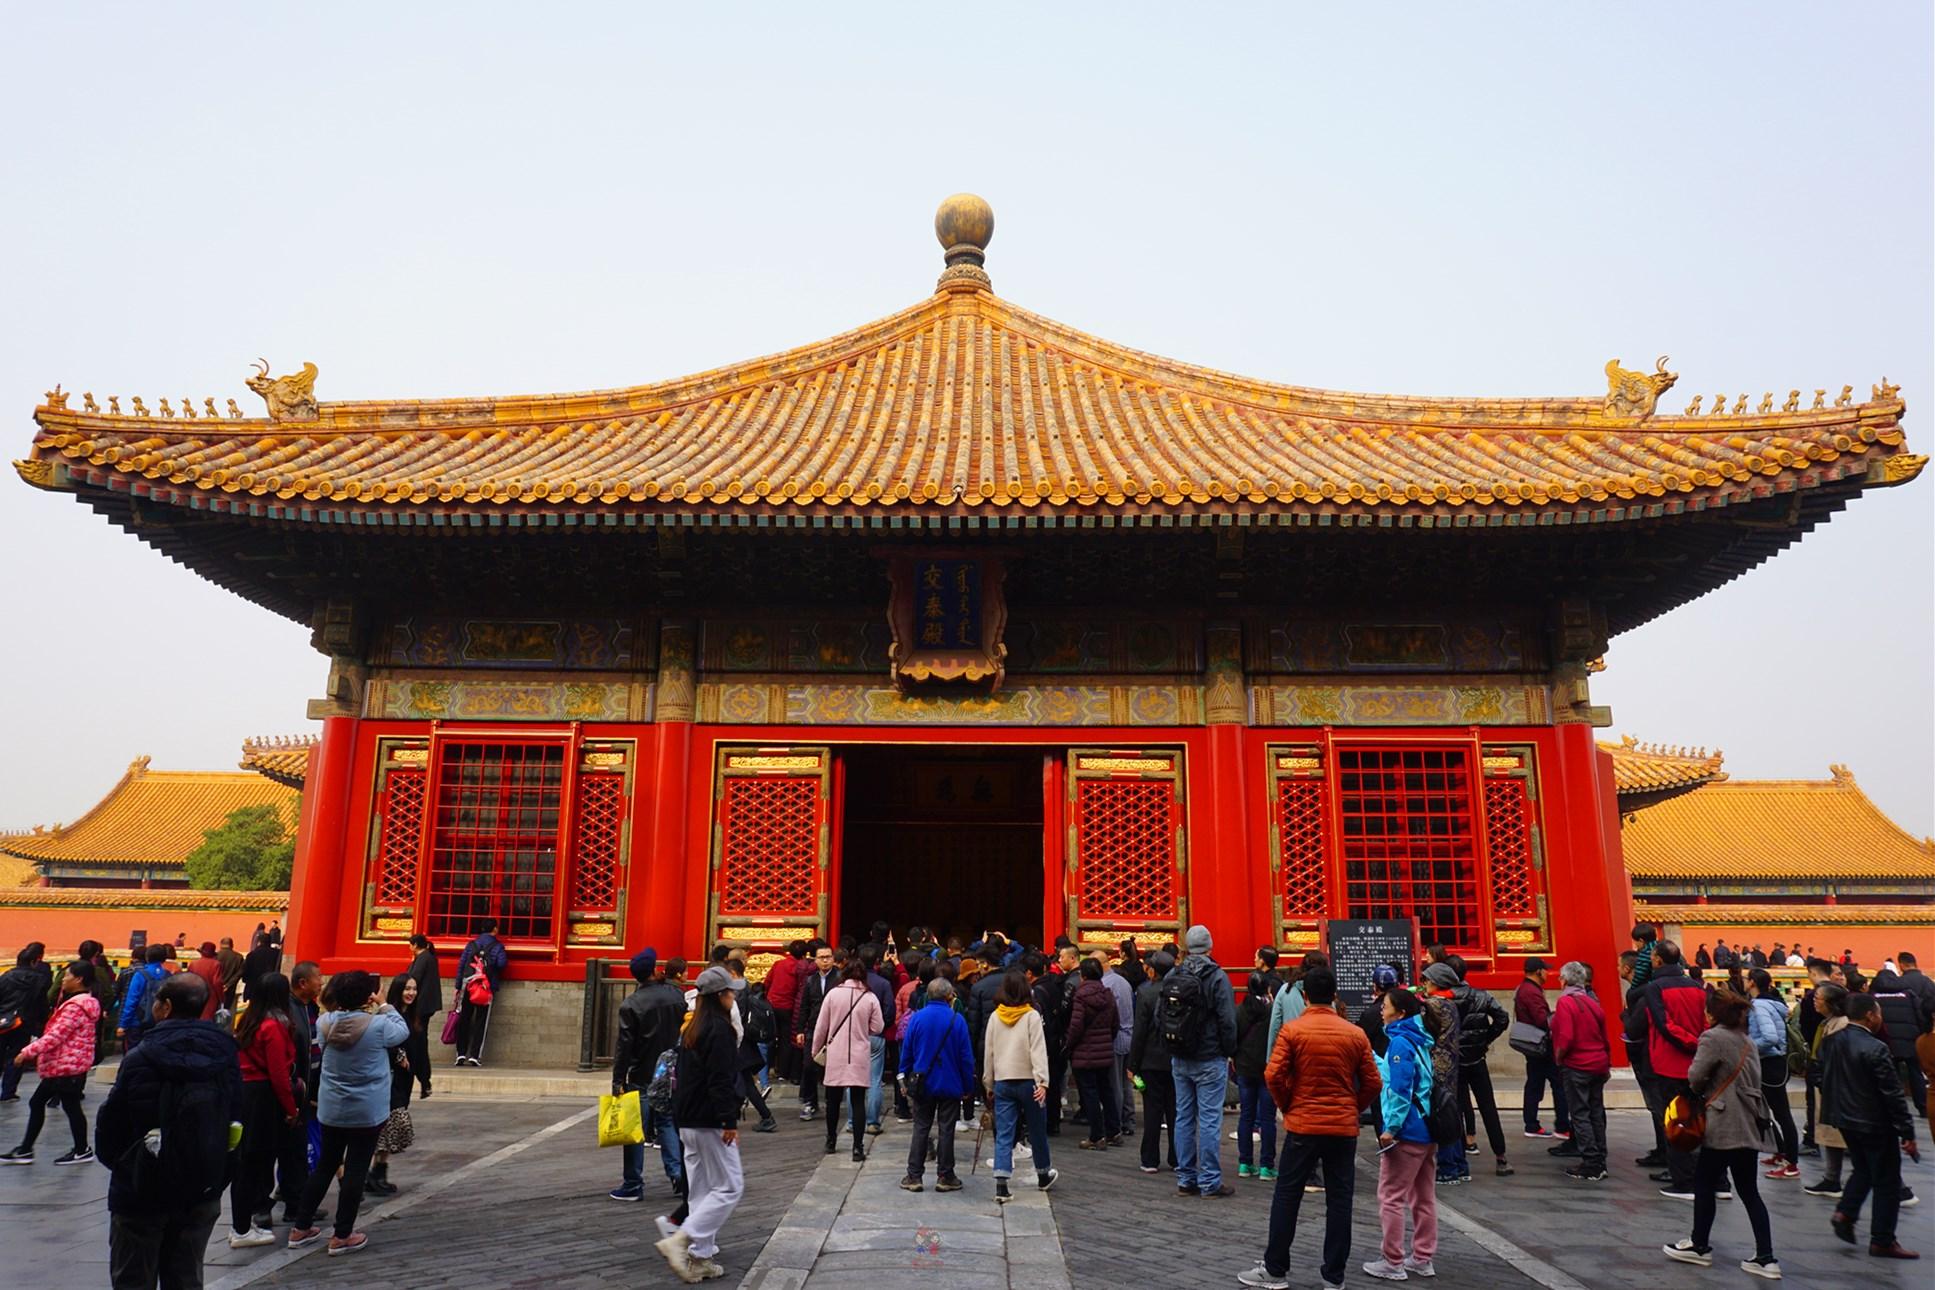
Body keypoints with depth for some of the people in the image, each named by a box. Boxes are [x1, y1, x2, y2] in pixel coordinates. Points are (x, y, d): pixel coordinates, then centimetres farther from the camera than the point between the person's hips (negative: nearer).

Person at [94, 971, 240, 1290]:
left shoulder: (141, 1060, -18)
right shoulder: (225, 1058, -5)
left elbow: (110, 1124, -9)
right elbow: (233, 1119, 1)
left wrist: (115, 1162, 11)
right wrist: (212, 1173, 12)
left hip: (141, 1194, -4)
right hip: (203, 1193, 4)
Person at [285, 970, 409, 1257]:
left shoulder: (325, 1022, -7)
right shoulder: (378, 1025, -18)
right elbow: (403, 1031, 0)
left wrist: (369, 1010, 5)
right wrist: (385, 1007, 9)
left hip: (331, 1109, 5)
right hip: (367, 1112, -5)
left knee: (325, 1166, 19)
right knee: (356, 1171, 3)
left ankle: (301, 1228, 27)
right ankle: (342, 1236, 9)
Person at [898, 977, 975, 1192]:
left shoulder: (917, 1017, -4)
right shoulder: (957, 1020, -10)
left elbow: (906, 1051, 1)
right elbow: (966, 1055, -7)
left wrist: (905, 1077, 13)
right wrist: (968, 1084, 2)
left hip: (923, 1083, 2)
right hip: (950, 1085, -2)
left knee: (920, 1129, 9)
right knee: (946, 1130, 7)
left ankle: (914, 1176, 10)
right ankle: (945, 1177, 12)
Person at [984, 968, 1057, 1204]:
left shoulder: (995, 1017, 3)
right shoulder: (1031, 1016, -8)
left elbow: (988, 1053, 8)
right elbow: (1038, 1050, -15)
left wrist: (988, 1085, 16)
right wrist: (1042, 1081, -17)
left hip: (1002, 1082, 3)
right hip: (1027, 1081, -2)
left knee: (1003, 1135, 2)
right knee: (1037, 1130, 15)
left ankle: (1001, 1186, -7)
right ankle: (1043, 1175, 32)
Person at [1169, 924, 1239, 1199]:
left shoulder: (1171, 977, 3)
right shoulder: (1217, 977, -12)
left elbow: (1159, 1016, 7)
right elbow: (1227, 1021, -13)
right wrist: (1229, 1052, 0)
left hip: (1179, 1060, 5)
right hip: (1210, 1060, -5)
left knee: (1184, 1117, 11)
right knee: (1209, 1119, 0)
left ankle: (1185, 1180, 16)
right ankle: (1210, 1182, 4)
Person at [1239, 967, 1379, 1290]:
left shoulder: (1292, 1031, -9)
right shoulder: (1355, 1034, -1)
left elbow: (1274, 1076, -13)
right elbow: (1373, 1083, 0)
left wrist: (1288, 1107, 4)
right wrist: (1352, 1109, 14)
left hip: (1303, 1125, -2)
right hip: (1345, 1128, 2)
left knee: (1287, 1196, 8)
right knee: (1339, 1200, 9)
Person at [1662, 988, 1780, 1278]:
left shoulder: (1713, 1037, -12)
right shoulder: (1747, 1040, 14)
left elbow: (1695, 1076, -15)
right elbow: (1753, 1080, 18)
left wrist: (1698, 1091, 7)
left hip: (1723, 1126, -8)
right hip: (1749, 1125, 8)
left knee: (1705, 1184, 5)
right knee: (1749, 1192, 10)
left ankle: (1700, 1246, 15)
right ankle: (1766, 1258, 7)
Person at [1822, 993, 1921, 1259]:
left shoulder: (1833, 1042, 1)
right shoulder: (1876, 1049, -22)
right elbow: (1893, 1094, -20)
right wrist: (1907, 1133, -14)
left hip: (1845, 1120, 7)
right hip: (1875, 1125, -7)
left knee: (1862, 1169, 23)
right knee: (1886, 1181, 6)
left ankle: (1844, 1213, 10)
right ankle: (1882, 1241, 11)